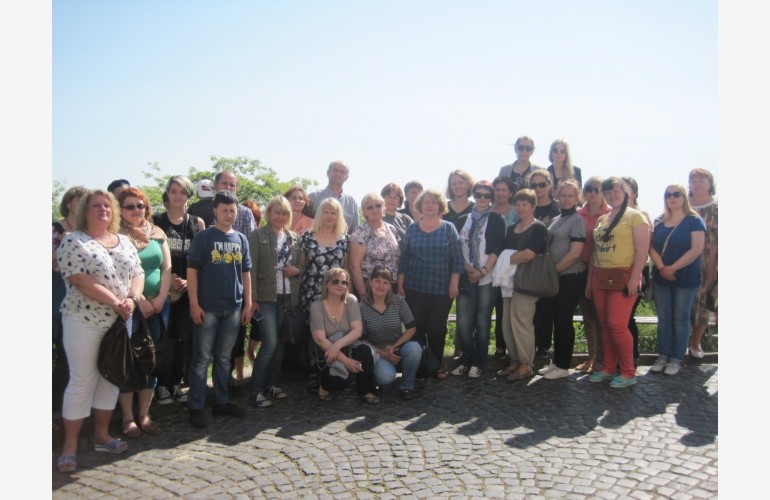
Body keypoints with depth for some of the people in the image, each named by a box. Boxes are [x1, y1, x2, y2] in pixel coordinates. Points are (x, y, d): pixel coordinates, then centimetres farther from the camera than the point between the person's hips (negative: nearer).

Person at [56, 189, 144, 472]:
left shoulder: (124, 242, 11)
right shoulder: (73, 242, -7)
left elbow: (137, 274, 7)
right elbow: (81, 281, -17)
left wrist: (131, 299, -13)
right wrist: (116, 302, -19)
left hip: (119, 322, 6)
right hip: (84, 321, -5)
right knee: (83, 381, -2)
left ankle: (102, 435, 26)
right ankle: (70, 446, 10)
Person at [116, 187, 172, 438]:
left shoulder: (157, 233, 10)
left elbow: (167, 268, 7)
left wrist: (160, 298, -3)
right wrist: (139, 299, -15)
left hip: (157, 306, 4)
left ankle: (144, 413, 20)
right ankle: (128, 417, 13)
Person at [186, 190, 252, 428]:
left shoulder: (241, 239, 10)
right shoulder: (204, 237, -4)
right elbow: (192, 271, -6)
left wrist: (248, 304, 8)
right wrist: (194, 304, -12)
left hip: (233, 308, 4)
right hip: (207, 307, -4)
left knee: (224, 358, 14)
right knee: (202, 359, 1)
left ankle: (222, 402, 24)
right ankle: (196, 407, 9)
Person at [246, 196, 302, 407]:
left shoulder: (294, 238, 13)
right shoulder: (257, 235, -2)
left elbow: (300, 265, 20)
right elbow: (252, 268, -8)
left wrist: (297, 270, -3)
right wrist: (252, 298, -14)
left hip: (288, 297, 5)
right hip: (266, 296, -5)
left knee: (281, 343, 9)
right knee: (270, 342, -11)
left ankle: (271, 385, 21)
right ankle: (256, 390, 0)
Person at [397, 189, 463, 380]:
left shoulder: (449, 229, 1)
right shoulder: (412, 229, 6)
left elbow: (457, 259, 0)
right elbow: (404, 258, 7)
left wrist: (454, 284, -5)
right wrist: (400, 284, 3)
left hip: (442, 289, -1)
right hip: (414, 288, 1)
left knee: (437, 329, 3)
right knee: (416, 328, 2)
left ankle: (437, 365, 18)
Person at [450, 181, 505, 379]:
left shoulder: (496, 220, 3)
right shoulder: (463, 220, 12)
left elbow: (497, 249, -4)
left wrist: (483, 271, -13)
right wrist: (467, 267, -6)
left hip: (487, 278, -2)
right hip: (465, 277, 3)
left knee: (482, 322, 1)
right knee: (463, 322, 0)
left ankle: (477, 363, 11)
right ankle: (465, 360, 13)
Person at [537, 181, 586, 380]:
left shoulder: (577, 220, -9)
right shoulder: (556, 219, 14)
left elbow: (575, 253, -16)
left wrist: (554, 269, -12)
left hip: (571, 277, -7)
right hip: (556, 277, 7)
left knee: (564, 320, -1)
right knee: (557, 319, 12)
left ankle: (563, 366, 10)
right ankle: (557, 362, 23)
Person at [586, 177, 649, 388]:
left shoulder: (635, 216, -3)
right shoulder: (601, 220, 16)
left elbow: (642, 251, -10)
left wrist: (634, 279, -17)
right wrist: (589, 280, 15)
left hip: (623, 276, -6)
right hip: (600, 278, 6)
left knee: (617, 324, -10)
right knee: (605, 325, 9)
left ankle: (628, 372, 3)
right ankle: (609, 368, 19)